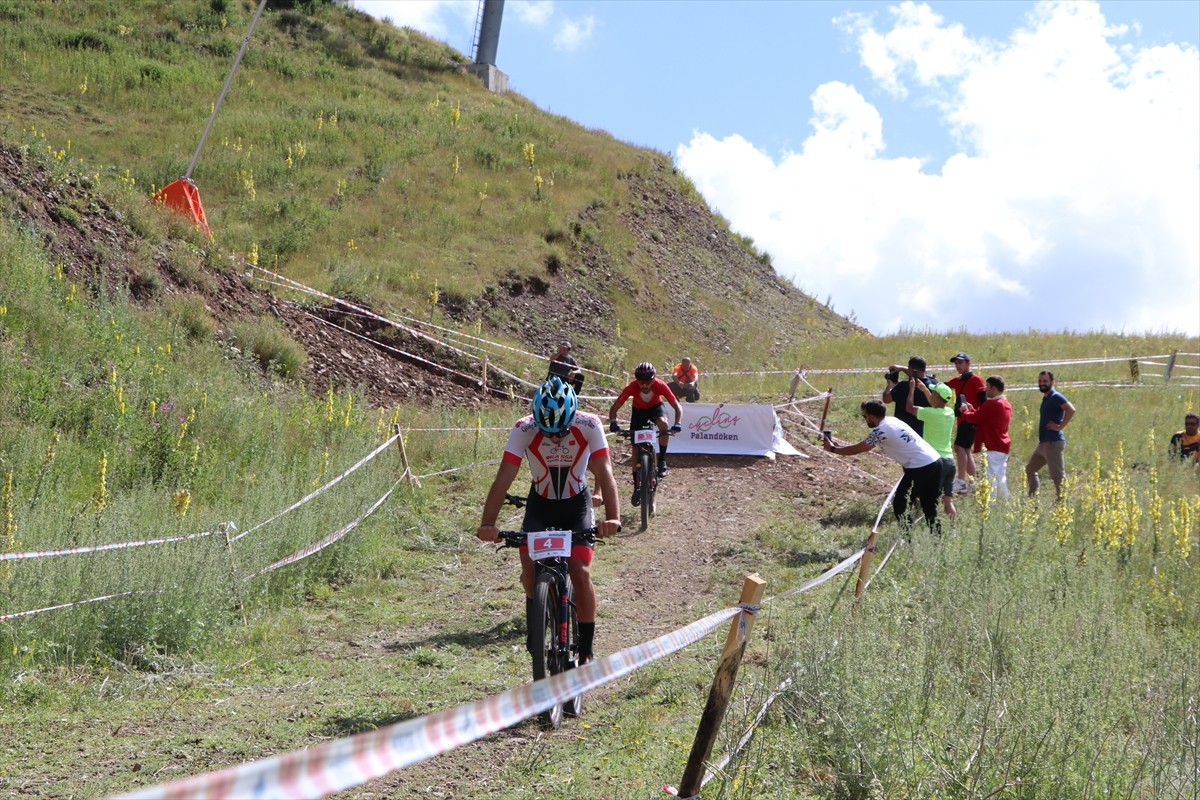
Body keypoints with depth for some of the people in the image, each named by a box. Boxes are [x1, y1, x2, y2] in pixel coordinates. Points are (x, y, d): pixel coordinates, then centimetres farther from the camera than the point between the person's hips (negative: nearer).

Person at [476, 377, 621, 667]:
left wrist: (613, 518, -46)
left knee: (580, 572, -16)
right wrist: (488, 523, -42)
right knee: (529, 565, -19)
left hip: (577, 504, -1)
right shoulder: (523, 429, -25)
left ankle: (586, 651, -2)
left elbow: (604, 472, -31)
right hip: (540, 504, 1)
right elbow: (504, 477, -30)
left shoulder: (589, 425, -25)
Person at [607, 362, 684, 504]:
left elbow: (677, 406, -31)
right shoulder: (632, 387, -33)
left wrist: (677, 424, -48)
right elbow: (614, 407, -29)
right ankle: (637, 488, 9)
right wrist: (613, 422, -49)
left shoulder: (660, 386, -34)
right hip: (639, 410, 1)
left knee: (663, 423, -37)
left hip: (656, 407, -1)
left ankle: (662, 460, -19)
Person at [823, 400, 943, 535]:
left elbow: (857, 449, -2)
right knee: (930, 508, 15)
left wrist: (832, 449, 9)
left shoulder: (880, 431, -10)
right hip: (936, 462, 9)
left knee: (900, 505, 6)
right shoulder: (892, 420, 16)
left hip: (919, 468, -9)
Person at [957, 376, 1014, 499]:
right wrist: (972, 409, 17)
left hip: (992, 447, -10)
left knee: (991, 477, -10)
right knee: (1001, 477, 15)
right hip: (1004, 446, 10)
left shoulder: (991, 404, -17)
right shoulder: (1007, 404, 14)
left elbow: (974, 418, -13)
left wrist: (965, 411, 6)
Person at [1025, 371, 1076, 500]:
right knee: (1030, 470, 16)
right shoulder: (1046, 398, 17)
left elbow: (1071, 410, -27)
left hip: (1053, 443, -11)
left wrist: (1060, 426, -22)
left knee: (1058, 476, -8)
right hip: (1043, 443, 11)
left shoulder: (1056, 397, -12)